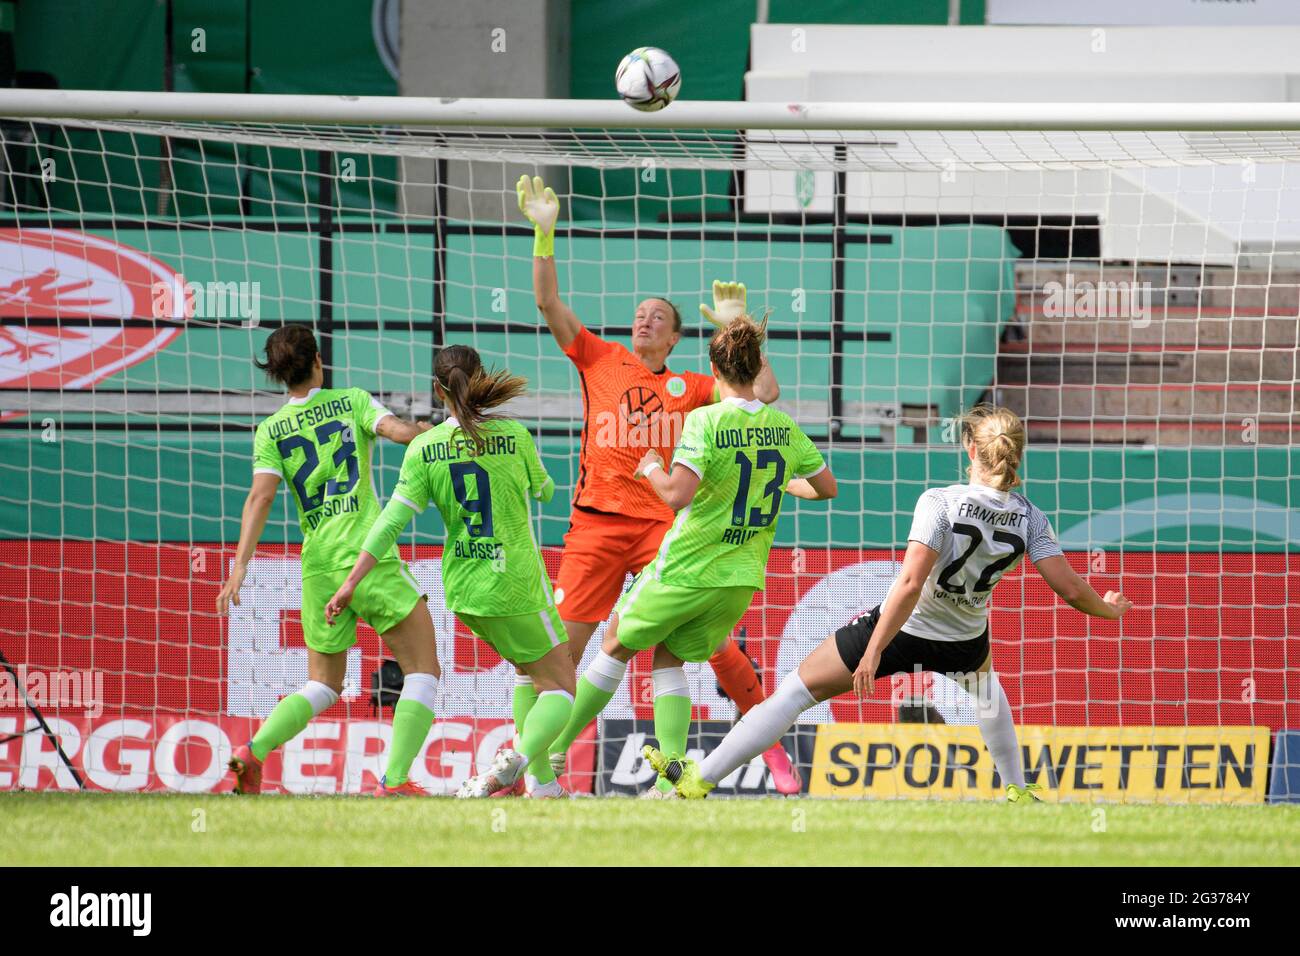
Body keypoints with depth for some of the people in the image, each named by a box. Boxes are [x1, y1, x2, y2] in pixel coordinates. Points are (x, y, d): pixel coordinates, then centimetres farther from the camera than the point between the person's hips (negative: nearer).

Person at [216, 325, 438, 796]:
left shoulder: (271, 431, 8)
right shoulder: (352, 401, 5)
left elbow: (261, 496, -4)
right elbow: (400, 431, -12)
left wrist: (240, 565, -9)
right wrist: (424, 428, 6)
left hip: (317, 560, 4)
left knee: (323, 686, 18)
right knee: (423, 672, 0)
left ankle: (254, 751, -4)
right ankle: (395, 780, -15)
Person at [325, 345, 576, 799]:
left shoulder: (424, 449, -4)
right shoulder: (514, 437, -10)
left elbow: (392, 521, -8)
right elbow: (544, 490, 10)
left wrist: (351, 583, -5)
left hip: (462, 588, 5)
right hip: (517, 586, -5)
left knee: (534, 674, 24)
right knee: (560, 690, 4)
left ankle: (542, 783, 21)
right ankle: (518, 758, -24)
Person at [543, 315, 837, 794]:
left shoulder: (707, 421, -16)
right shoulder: (783, 428, 1)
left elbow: (677, 495, -26)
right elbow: (827, 487, 14)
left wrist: (651, 468, -6)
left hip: (687, 570, -5)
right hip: (743, 577, 5)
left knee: (618, 646, 14)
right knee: (669, 657, 18)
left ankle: (551, 751, 23)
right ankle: (673, 769, 1)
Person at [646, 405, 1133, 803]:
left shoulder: (940, 504, -24)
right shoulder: (1029, 519, -12)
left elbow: (910, 583, -32)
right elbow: (1070, 589, -12)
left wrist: (874, 649, -29)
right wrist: (1109, 608, 9)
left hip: (902, 629, -4)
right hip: (964, 641, 4)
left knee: (799, 688, 6)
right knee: (983, 678, 42)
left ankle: (700, 777, 8)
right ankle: (1017, 790, 43)